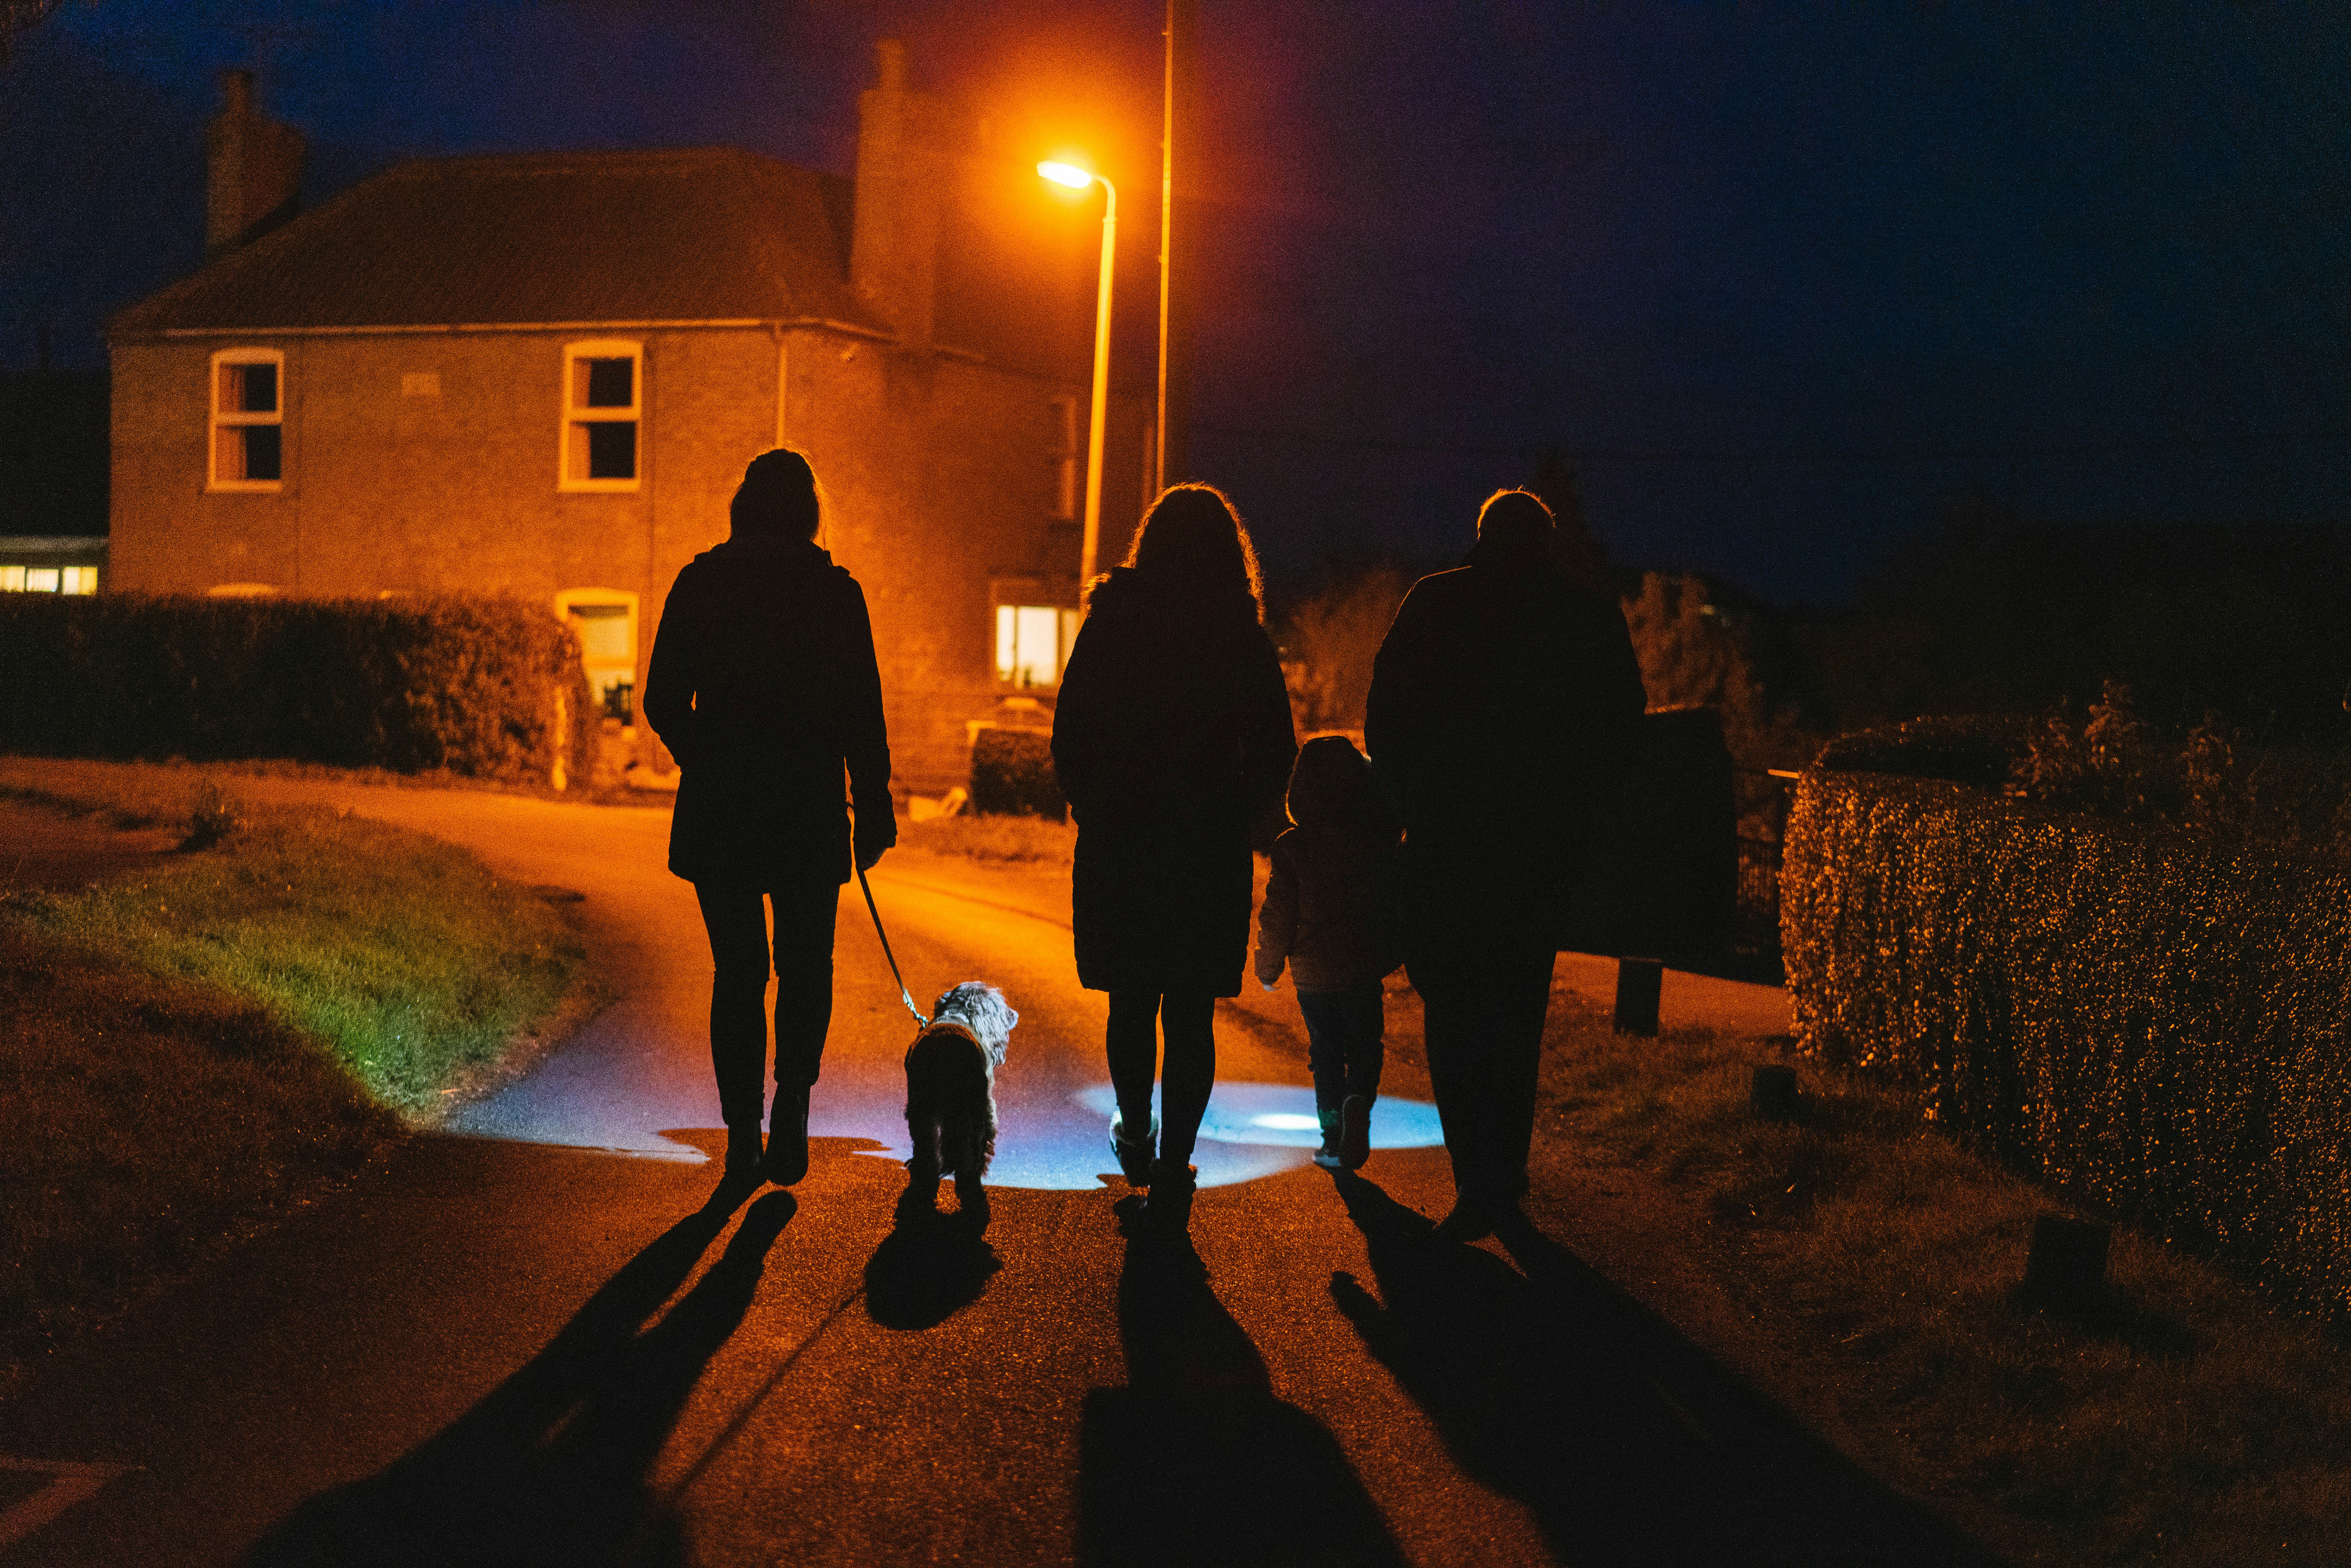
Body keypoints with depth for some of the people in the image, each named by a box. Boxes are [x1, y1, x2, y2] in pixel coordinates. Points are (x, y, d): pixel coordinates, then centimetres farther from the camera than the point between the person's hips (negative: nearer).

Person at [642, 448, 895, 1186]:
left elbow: (663, 702, 3)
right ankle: (792, 1099, -5)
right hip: (808, 811, -1)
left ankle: (743, 1136, 11)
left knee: (738, 973, 11)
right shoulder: (835, 591, -4)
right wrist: (874, 812, 1)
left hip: (717, 812, 2)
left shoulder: (700, 582, 1)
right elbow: (863, 715, -6)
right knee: (806, 968, 14)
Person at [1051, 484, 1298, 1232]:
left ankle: (1137, 1138, 33)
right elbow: (1274, 755, -1)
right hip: (1211, 854, -1)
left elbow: (1070, 735, -1)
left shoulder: (1112, 624, -3)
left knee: (1131, 1003, 17)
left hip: (1118, 843, 1)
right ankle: (1171, 1171, 1)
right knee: (1191, 1015, 4)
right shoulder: (1243, 641, -3)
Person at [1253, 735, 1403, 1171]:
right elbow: (1395, 898, 1)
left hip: (1314, 971, -1)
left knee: (1326, 1053, 13)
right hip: (1366, 968, 1)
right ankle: (1359, 1102, -13)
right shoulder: (1380, 836, -9)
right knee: (1364, 1048, 14)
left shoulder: (1293, 846, -12)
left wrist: (1268, 966, 4)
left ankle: (1335, 1139, 13)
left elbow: (1279, 914, -7)